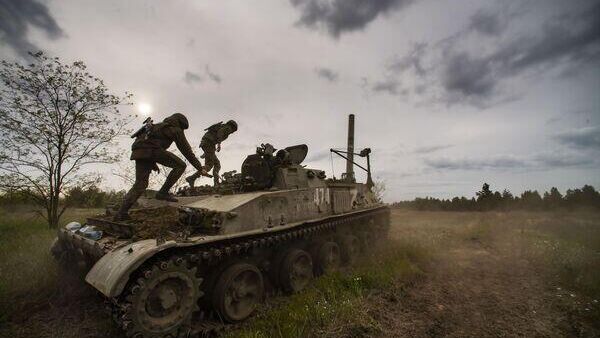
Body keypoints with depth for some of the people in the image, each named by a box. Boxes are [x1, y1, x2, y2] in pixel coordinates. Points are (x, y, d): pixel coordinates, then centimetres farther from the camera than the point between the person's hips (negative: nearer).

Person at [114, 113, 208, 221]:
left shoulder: (159, 126, 36)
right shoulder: (176, 129, 12)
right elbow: (187, 151, 8)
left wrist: (153, 163, 42)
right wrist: (200, 168, 10)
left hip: (138, 151, 8)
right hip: (151, 150, -8)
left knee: (140, 184, 12)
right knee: (180, 165, 0)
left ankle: (122, 213, 7)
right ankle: (163, 192, -1)